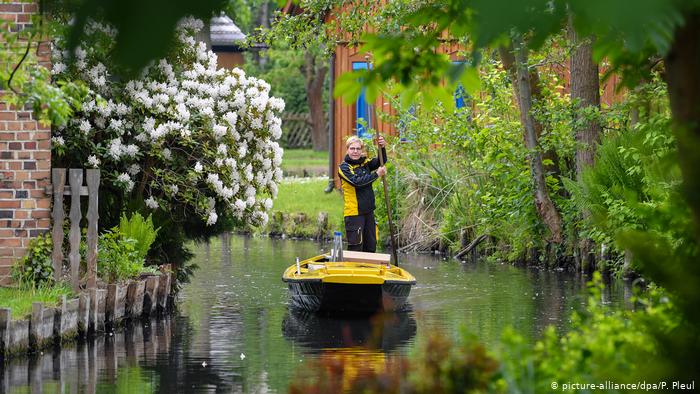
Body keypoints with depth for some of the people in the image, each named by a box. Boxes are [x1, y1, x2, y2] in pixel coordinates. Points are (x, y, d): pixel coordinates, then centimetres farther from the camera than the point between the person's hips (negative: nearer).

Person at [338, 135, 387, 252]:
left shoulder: (365, 162, 9)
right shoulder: (344, 167, -8)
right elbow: (357, 181, -22)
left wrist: (382, 148, -23)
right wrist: (376, 174, -19)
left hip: (368, 211, 6)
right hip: (354, 213, -6)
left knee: (371, 246, 13)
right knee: (356, 247, -5)